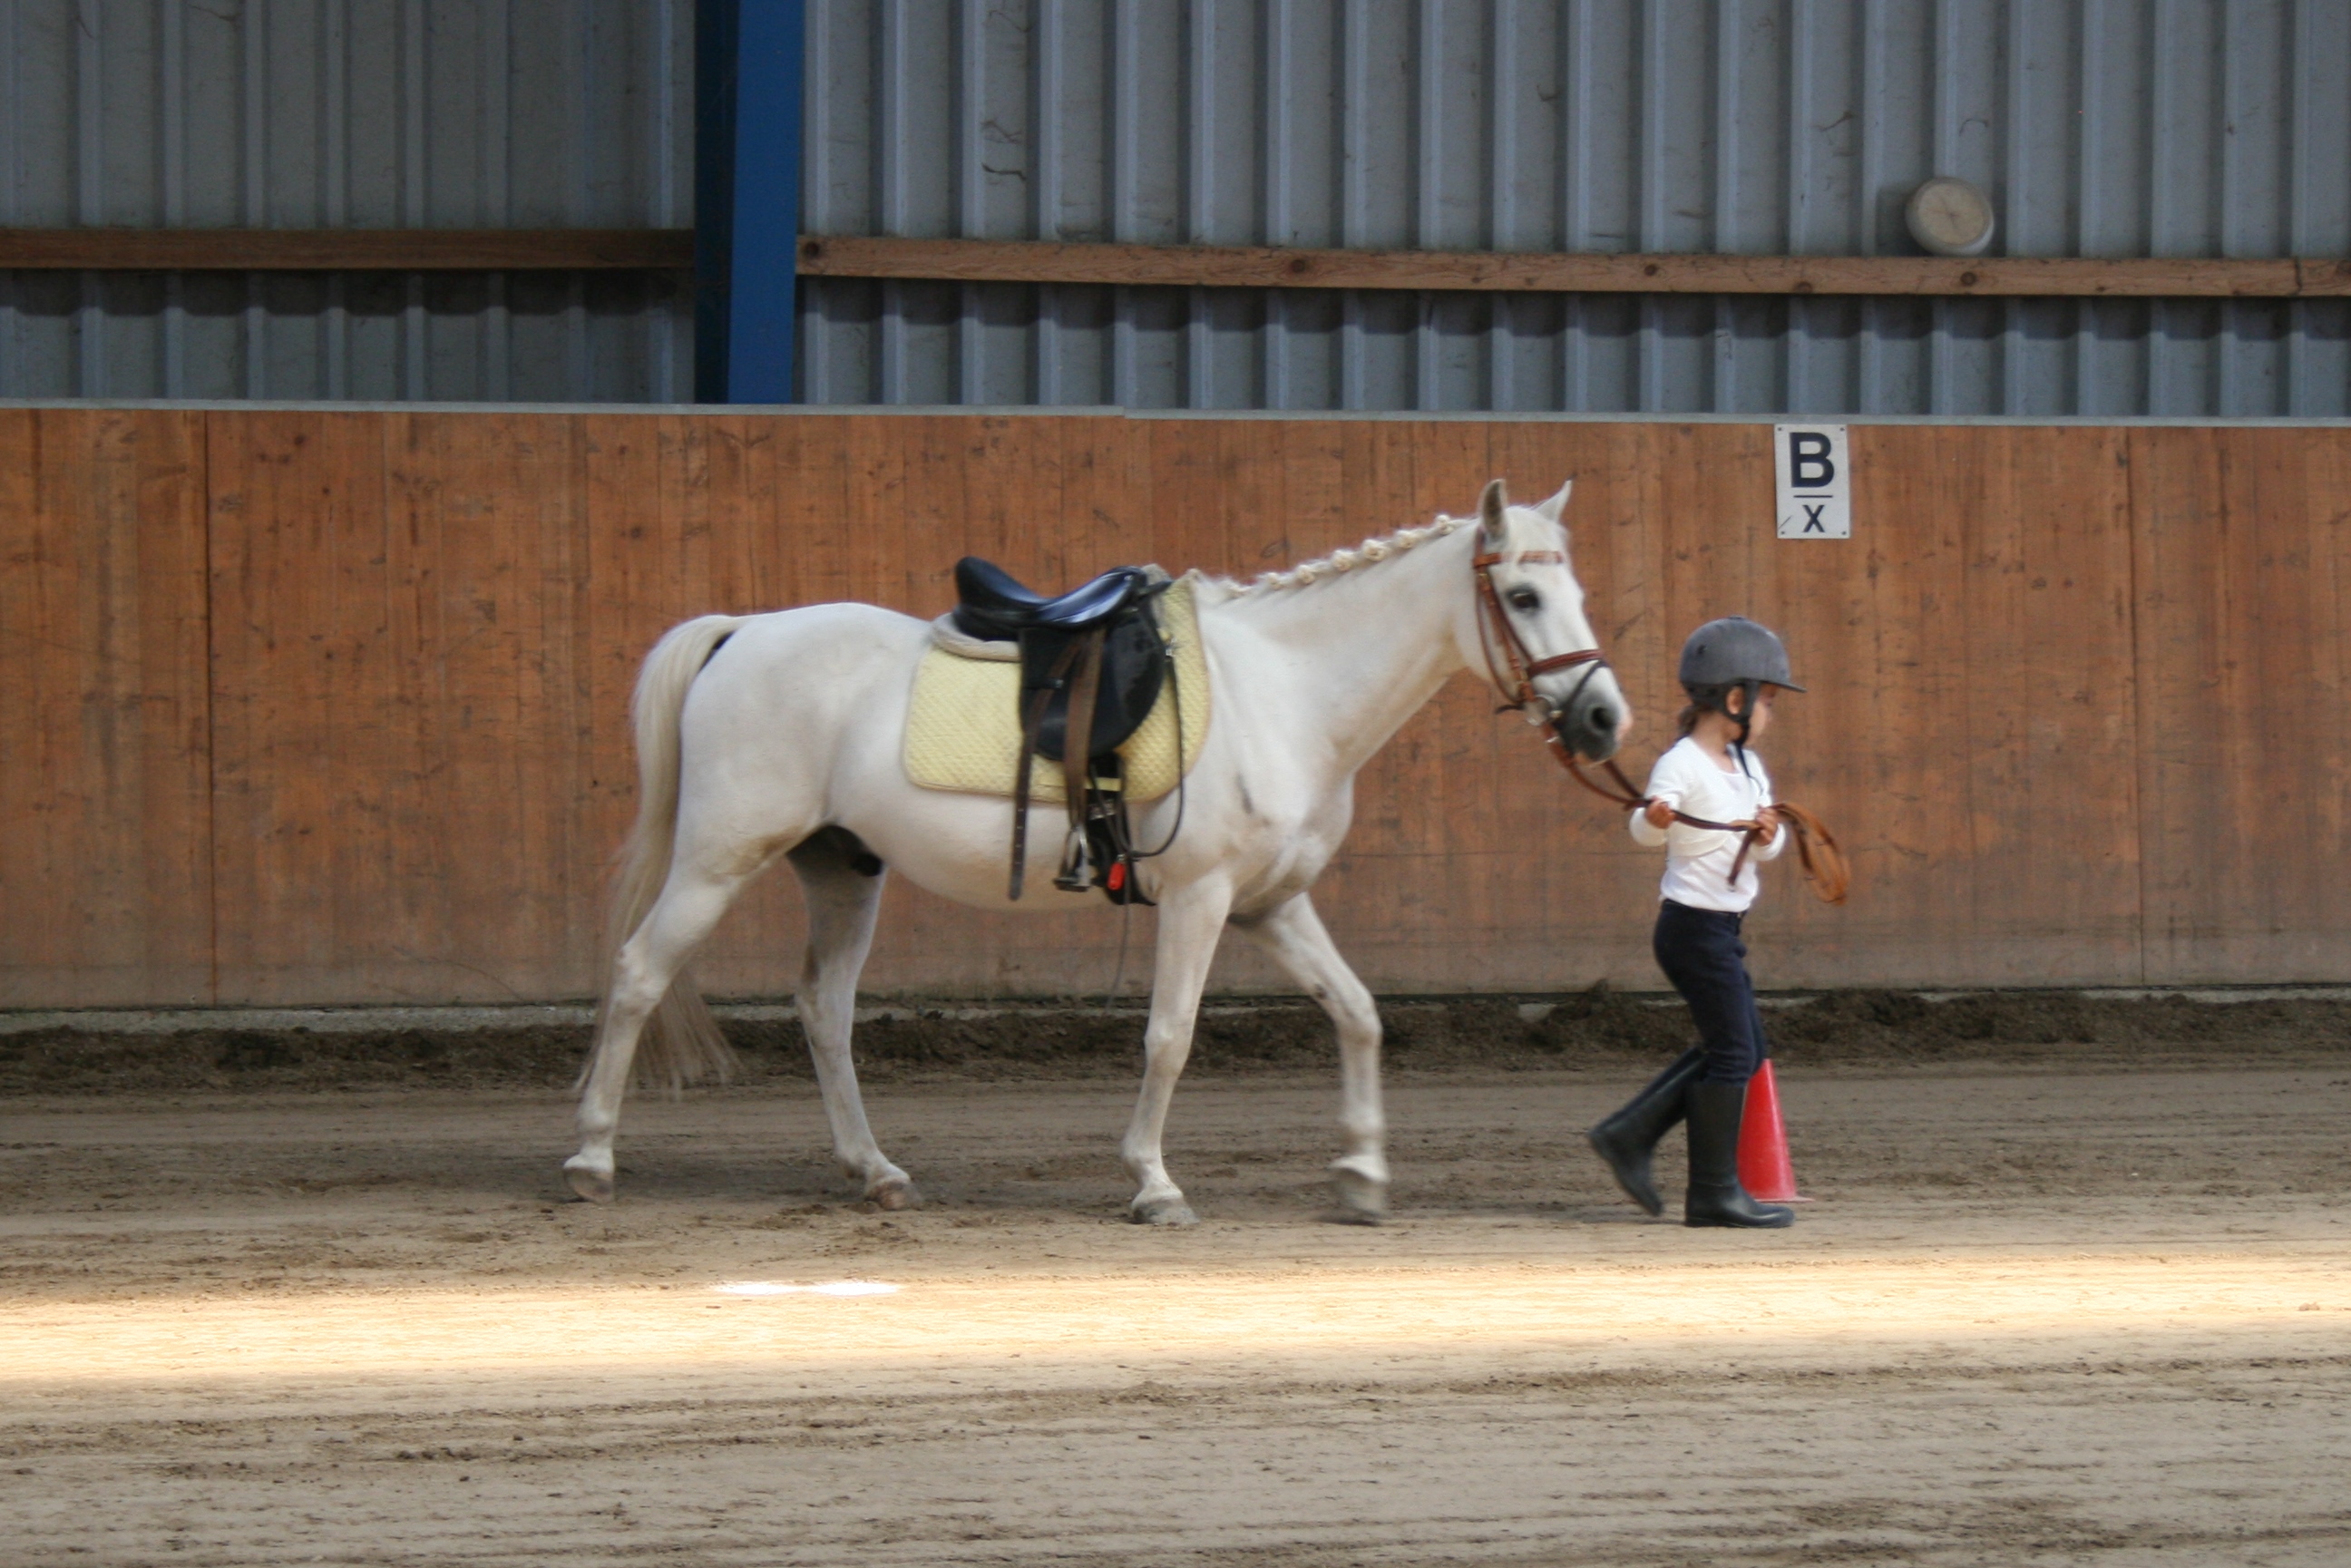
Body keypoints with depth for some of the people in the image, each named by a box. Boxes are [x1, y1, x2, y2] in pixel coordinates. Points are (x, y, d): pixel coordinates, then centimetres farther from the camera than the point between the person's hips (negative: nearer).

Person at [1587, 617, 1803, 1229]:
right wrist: (1655, 817, -47)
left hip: (1724, 929, 9)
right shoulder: (1682, 764, -14)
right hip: (1695, 926, -9)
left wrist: (1768, 834, -9)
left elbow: (1770, 847, 14)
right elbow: (1645, 832, -25)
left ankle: (1629, 1135, 20)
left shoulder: (1746, 765, 12)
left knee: (1740, 1051, 15)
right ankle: (1715, 1193, 0)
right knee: (1733, 1053, -6)